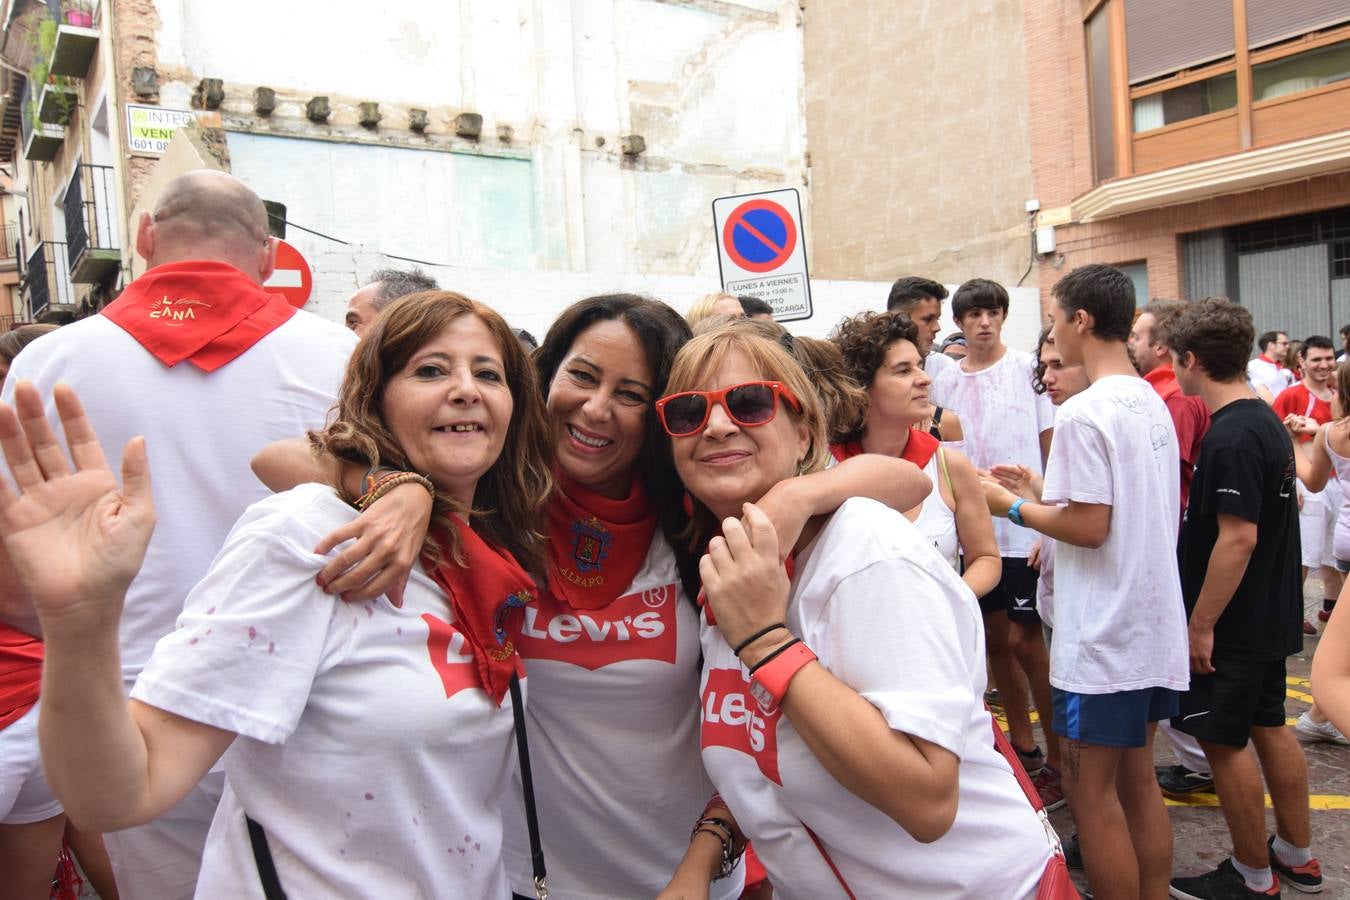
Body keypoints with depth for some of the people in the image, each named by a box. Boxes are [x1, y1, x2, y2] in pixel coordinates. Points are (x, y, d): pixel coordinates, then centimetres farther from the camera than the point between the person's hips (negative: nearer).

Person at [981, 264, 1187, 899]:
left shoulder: (1083, 413, -18)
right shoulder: (1153, 404, 10)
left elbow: (1089, 527, -20)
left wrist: (1014, 507, -7)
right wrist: (1046, 490, 17)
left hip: (1103, 633, -9)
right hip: (1155, 625, 9)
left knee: (1092, 790, 4)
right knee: (1138, 779, 19)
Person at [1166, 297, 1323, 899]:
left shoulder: (1229, 437, -23)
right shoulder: (1266, 421, 7)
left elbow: (1239, 537, -26)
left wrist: (1201, 624, -21)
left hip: (1232, 623, -9)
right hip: (1270, 616, 10)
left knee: (1223, 740, 2)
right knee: (1269, 727, 19)